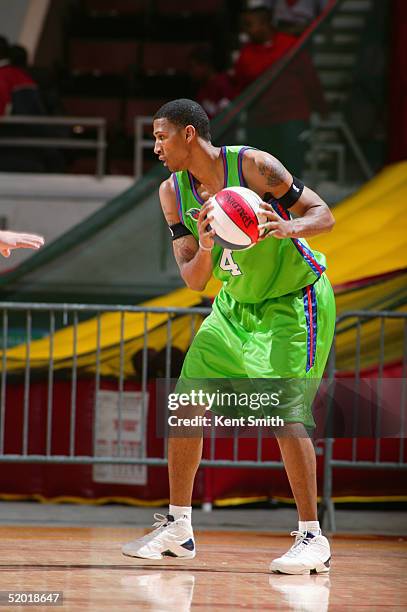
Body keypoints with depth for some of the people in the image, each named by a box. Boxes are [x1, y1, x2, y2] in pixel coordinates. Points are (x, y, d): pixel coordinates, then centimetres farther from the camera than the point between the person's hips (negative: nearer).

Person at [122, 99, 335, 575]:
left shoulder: (253, 166, -22)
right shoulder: (173, 192, -5)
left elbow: (323, 214, -16)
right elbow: (193, 279, -7)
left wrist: (288, 227, -38)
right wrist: (205, 248, -30)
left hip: (295, 301, -7)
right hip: (235, 304, 7)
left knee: (285, 412, -19)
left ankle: (312, 538, -12)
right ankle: (177, 528, 13)